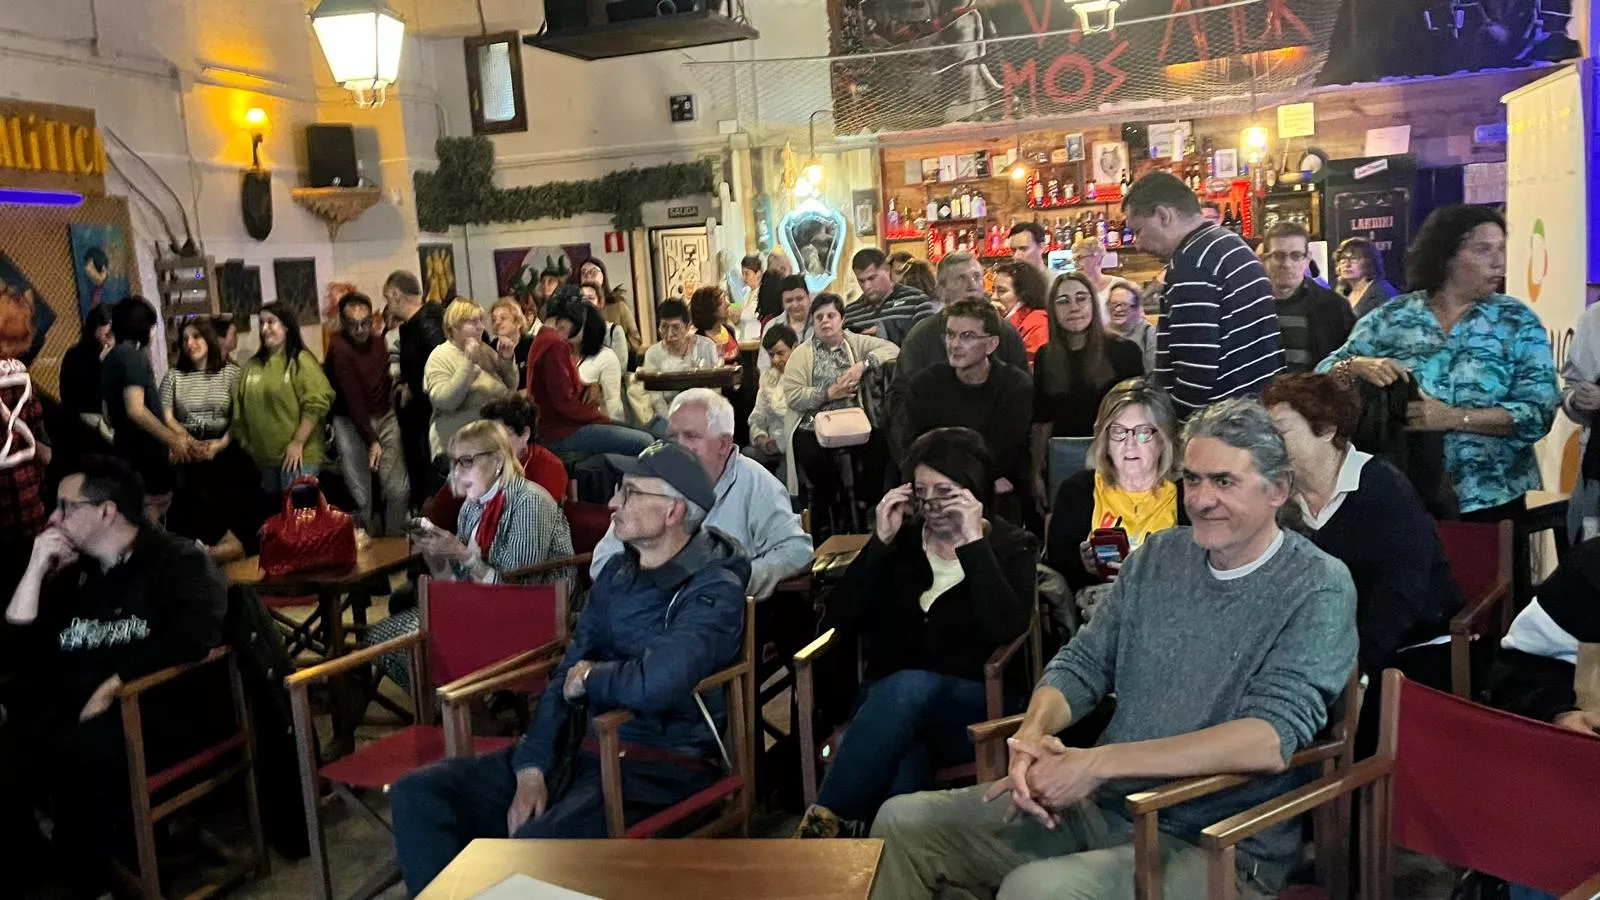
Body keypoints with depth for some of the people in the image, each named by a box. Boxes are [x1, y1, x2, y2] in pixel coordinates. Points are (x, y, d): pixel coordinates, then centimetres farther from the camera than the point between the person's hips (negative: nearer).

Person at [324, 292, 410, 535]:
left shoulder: (379, 343, 4)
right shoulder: (339, 348, -13)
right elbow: (353, 399, -19)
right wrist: (371, 440, -23)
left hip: (384, 417, 4)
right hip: (351, 423, -4)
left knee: (399, 489, -2)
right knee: (361, 496, -4)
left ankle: (395, 540, 17)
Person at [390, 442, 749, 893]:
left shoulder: (714, 589, -14)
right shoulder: (617, 571, 11)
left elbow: (655, 683, -31)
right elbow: (567, 671, 10)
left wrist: (589, 680, -10)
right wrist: (532, 767, -4)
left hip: (661, 768, -8)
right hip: (585, 750, 8)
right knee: (418, 794, -5)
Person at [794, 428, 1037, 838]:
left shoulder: (1011, 546, 7)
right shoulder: (901, 538, 13)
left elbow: (1008, 629, -14)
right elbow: (838, 620, 2)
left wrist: (973, 542, -17)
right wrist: (880, 542, -6)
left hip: (973, 707, -2)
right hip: (887, 699, 2)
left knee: (909, 688, -37)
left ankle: (823, 821, -36)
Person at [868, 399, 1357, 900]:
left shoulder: (1317, 589, -12)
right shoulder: (1159, 556, 7)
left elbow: (1271, 740, -24)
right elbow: (1082, 665, 9)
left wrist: (1097, 762, -28)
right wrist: (1032, 734, -14)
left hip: (1215, 848, -6)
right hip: (1099, 803, 6)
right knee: (903, 823, -1)